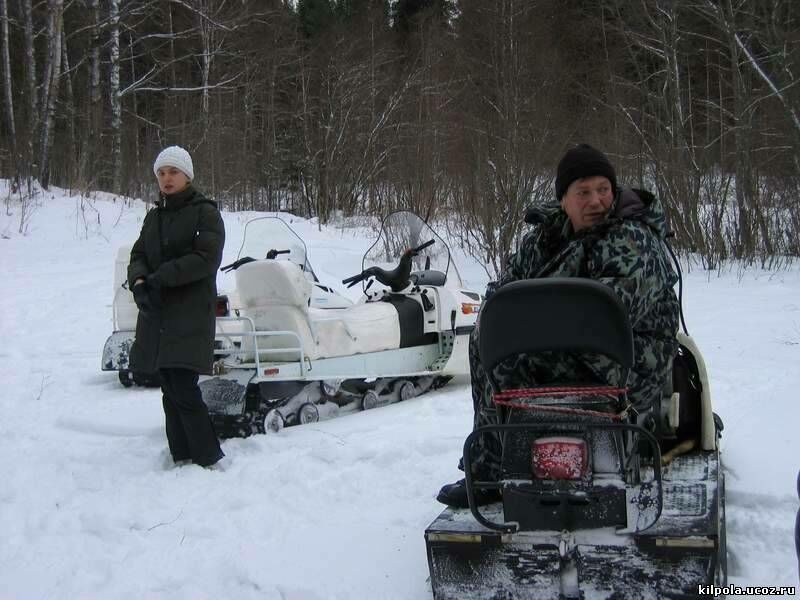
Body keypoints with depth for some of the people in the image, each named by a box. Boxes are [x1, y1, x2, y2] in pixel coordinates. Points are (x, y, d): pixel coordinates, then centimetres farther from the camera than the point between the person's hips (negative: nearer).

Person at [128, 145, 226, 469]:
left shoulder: (205, 212, -2)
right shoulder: (154, 216, 18)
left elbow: (206, 258, -14)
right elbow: (138, 256, 13)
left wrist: (160, 278, -19)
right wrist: (139, 281, -10)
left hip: (191, 312, -6)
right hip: (156, 313, 7)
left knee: (184, 389, -13)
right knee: (170, 391, 8)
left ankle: (209, 460, -4)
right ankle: (181, 458, 15)